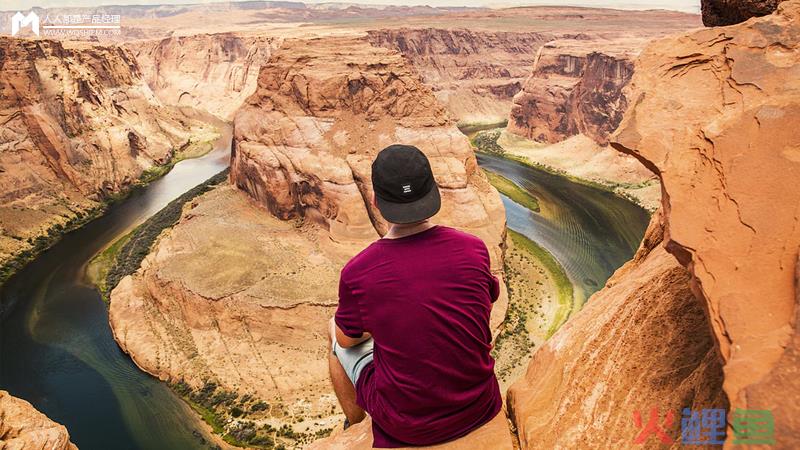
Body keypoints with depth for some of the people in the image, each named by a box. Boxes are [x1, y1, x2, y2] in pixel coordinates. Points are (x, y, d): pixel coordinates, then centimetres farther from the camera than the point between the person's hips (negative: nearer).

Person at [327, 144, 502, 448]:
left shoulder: (356, 274, -21)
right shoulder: (474, 249, -14)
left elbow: (347, 339, 0)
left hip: (405, 425, -2)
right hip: (478, 410, 3)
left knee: (335, 330, 20)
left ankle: (355, 425, 43)